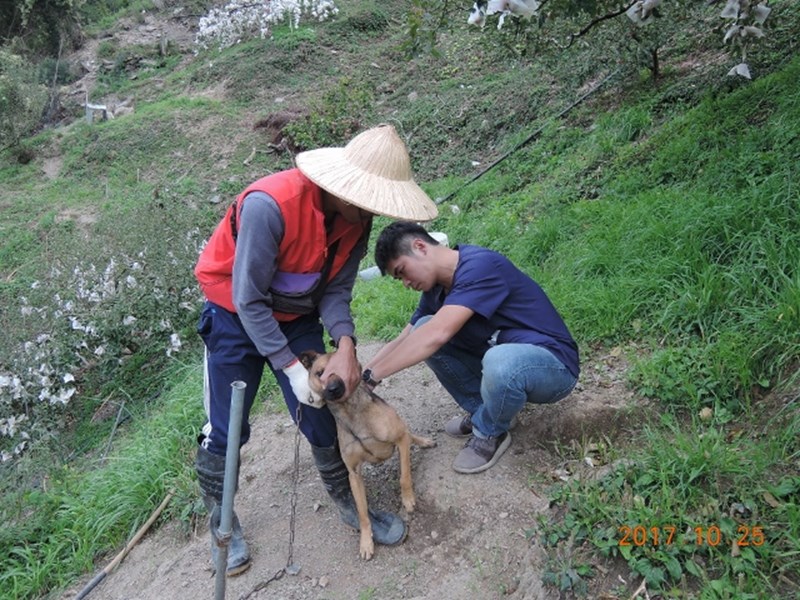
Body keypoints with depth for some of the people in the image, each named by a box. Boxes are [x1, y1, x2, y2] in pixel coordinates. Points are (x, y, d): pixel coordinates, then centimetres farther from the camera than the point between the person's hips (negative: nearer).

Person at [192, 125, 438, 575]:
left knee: (321, 418, 4)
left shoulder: (356, 218, -15)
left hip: (297, 318, 5)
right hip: (236, 316, -4)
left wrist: (346, 347, -25)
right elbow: (249, 300, -28)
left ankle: (349, 505, 26)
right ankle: (220, 520, 28)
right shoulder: (270, 205, -35)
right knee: (226, 429, 3)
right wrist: (292, 368, -25)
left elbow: (336, 290, -9)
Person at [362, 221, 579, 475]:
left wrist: (371, 376, -30)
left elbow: (437, 335, -34)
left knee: (500, 361, -40)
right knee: (423, 331, -6)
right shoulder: (437, 289, 3)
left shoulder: (480, 265, -25)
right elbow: (402, 342, 5)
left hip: (553, 365, -7)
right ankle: (482, 411, 8)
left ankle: (489, 433, -7)